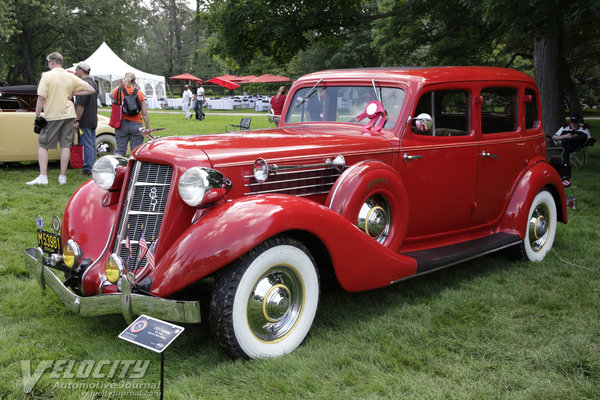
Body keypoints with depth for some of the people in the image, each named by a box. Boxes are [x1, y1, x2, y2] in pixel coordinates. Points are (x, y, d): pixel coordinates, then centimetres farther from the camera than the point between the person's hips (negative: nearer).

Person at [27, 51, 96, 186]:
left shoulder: (47, 75, -7)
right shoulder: (71, 77, 6)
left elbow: (41, 98, -13)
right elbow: (91, 90, 6)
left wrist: (37, 116, -6)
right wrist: (73, 93, 6)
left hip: (52, 116, -4)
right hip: (68, 115, 4)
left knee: (42, 145, 5)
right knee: (65, 146, 7)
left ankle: (43, 177, -2)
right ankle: (63, 177, 9)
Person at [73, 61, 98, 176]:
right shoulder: (93, 83, 16)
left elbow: (81, 105, -21)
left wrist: (77, 120, -19)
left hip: (85, 121, -9)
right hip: (93, 120, 9)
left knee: (87, 145, -6)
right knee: (92, 145, 12)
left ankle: (88, 170, -4)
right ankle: (93, 168, 17)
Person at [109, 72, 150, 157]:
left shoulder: (119, 90, -2)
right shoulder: (140, 93, 1)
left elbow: (111, 95, 24)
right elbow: (145, 113, 0)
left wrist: (119, 86, 27)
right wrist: (148, 128, 6)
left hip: (122, 123, 0)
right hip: (136, 124, 0)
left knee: (120, 150, 5)